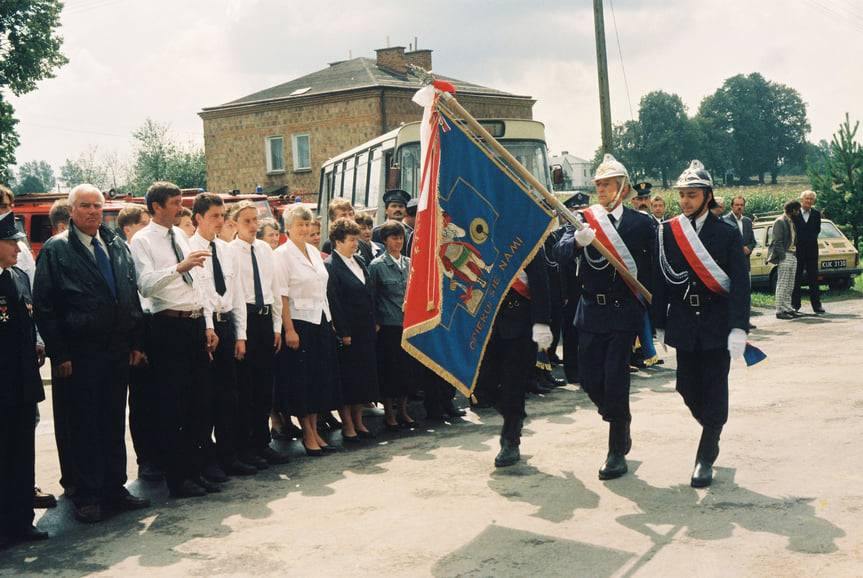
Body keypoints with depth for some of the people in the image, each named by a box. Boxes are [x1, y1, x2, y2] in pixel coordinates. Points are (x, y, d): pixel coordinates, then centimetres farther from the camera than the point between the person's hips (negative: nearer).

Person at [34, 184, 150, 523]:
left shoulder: (118, 247, 12)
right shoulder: (55, 249, -3)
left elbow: (132, 297, 14)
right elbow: (44, 306, -7)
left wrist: (136, 342, 8)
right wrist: (59, 354, -11)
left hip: (118, 352, 5)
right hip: (78, 355, -5)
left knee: (114, 422, 12)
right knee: (83, 427, 3)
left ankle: (115, 489, 22)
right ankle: (87, 497, 13)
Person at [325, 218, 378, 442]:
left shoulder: (359, 263, 13)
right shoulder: (330, 266, -13)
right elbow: (333, 302, -16)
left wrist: (374, 324, 14)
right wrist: (343, 333, -18)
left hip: (365, 331, 8)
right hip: (346, 332, -8)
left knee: (364, 376, 12)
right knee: (346, 378, 0)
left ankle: (358, 422, 23)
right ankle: (347, 425, 10)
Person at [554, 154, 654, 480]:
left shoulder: (641, 223, 0)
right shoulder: (584, 219, 6)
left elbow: (650, 271, 1)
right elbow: (560, 254, -7)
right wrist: (577, 241, -28)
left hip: (624, 312, -3)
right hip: (590, 312, 3)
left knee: (615, 380, -5)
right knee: (590, 380, 7)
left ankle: (617, 453, 6)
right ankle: (621, 427, 33)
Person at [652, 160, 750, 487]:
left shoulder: (728, 234, -2)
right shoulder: (666, 233, 4)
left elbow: (740, 284, -7)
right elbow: (659, 281, 6)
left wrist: (738, 327, -16)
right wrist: (659, 324, 5)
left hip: (718, 326, -2)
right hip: (684, 325, 2)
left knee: (714, 389, 1)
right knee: (687, 386, 7)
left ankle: (705, 457, 11)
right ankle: (712, 430, 35)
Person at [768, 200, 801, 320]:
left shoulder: (792, 222, 18)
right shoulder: (780, 222, -10)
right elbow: (777, 241, -14)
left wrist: (795, 254, 12)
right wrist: (783, 256, -18)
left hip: (793, 256, 9)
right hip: (785, 256, -9)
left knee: (790, 285, 11)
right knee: (782, 285, -7)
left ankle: (788, 308, 17)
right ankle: (780, 311, -6)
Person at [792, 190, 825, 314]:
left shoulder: (816, 213, 6)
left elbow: (817, 230, 5)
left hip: (812, 249, 2)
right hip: (797, 249, -2)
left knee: (813, 278, 5)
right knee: (796, 278, 3)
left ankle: (816, 305, 8)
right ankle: (795, 305, 9)